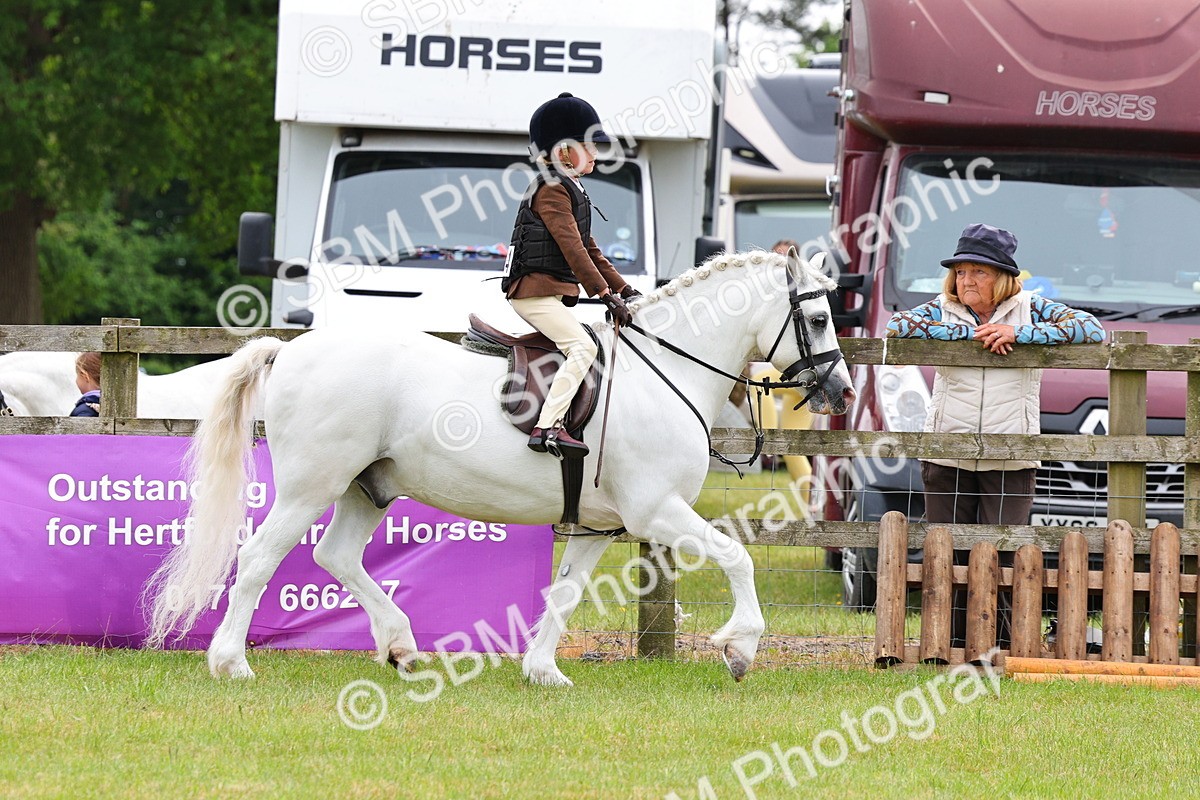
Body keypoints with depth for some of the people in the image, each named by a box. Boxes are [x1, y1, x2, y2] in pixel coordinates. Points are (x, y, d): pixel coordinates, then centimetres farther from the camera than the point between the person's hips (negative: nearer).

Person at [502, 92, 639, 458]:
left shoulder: (570, 189, 20)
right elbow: (572, 248, -22)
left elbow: (589, 249, 23)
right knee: (582, 346, -22)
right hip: (535, 291, -11)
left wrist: (622, 288, 16)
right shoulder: (552, 190, -13)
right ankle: (548, 427, -31)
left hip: (552, 294, 11)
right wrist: (607, 294, -26)